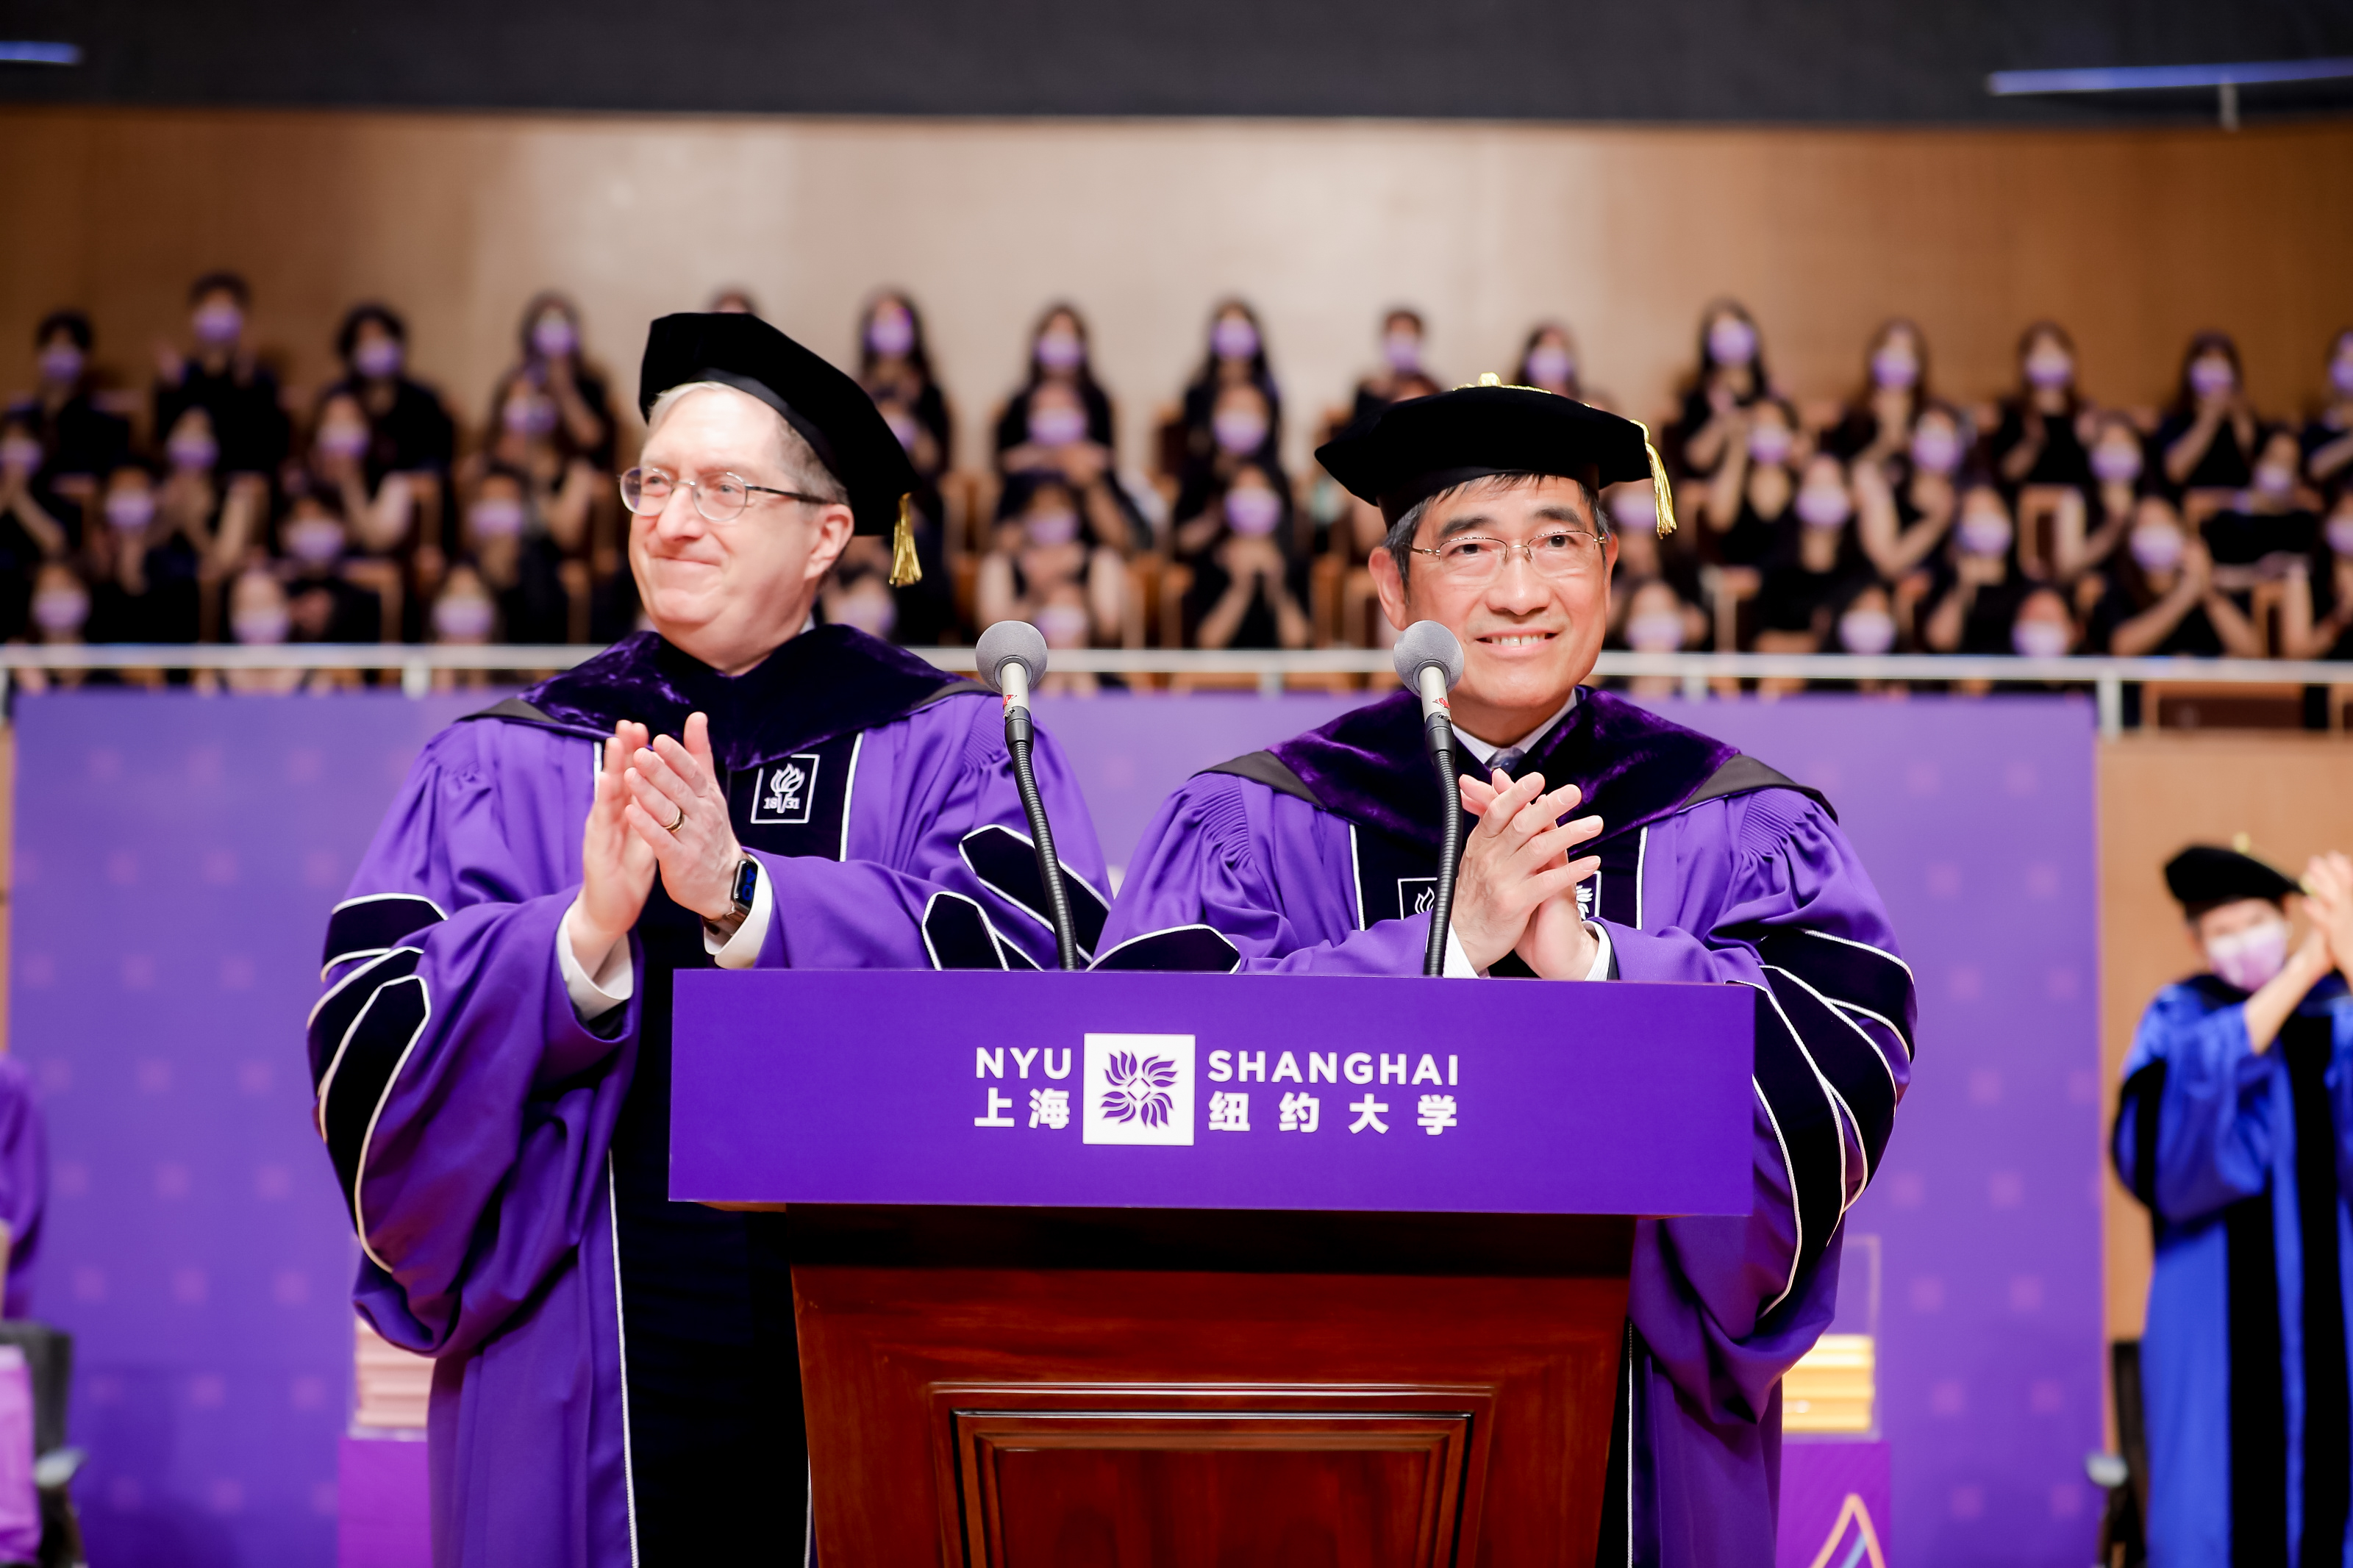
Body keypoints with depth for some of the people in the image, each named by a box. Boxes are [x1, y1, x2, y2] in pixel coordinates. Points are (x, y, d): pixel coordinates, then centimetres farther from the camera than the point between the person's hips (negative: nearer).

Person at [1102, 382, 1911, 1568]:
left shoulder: (1744, 833, 4)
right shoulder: (1249, 831, 2)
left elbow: (1847, 1076, -10)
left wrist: (1594, 962, -22)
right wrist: (1448, 942, -21)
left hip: (1635, 1429, 1)